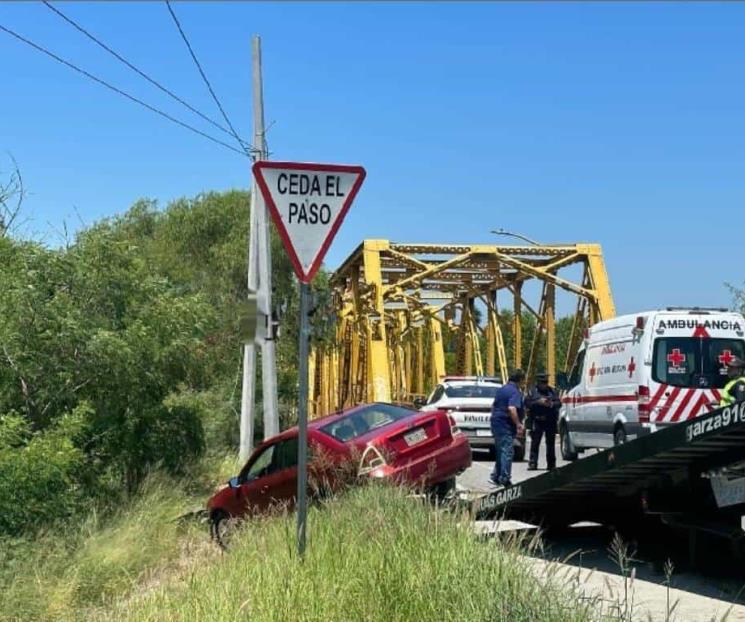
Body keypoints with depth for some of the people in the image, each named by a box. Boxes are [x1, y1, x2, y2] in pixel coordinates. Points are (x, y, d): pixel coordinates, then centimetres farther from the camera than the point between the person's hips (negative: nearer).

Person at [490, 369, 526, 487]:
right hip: (506, 426, -9)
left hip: (496, 424, 9)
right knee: (507, 451, -6)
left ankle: (496, 476, 18)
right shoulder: (515, 392, -13)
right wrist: (518, 424, -24)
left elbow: (494, 406, 23)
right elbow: (512, 409, -27)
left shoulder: (501, 389, 13)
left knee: (500, 451, 16)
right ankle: (504, 479, -7)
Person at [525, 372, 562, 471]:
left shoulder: (552, 391, 10)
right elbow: (527, 403, -5)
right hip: (537, 421, -3)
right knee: (535, 443, -5)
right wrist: (538, 402, -16)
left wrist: (551, 404, -13)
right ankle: (532, 463, -4)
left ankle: (551, 464, 15)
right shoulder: (533, 391, 3)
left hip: (551, 421, 3)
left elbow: (559, 403, 6)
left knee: (551, 443, 8)